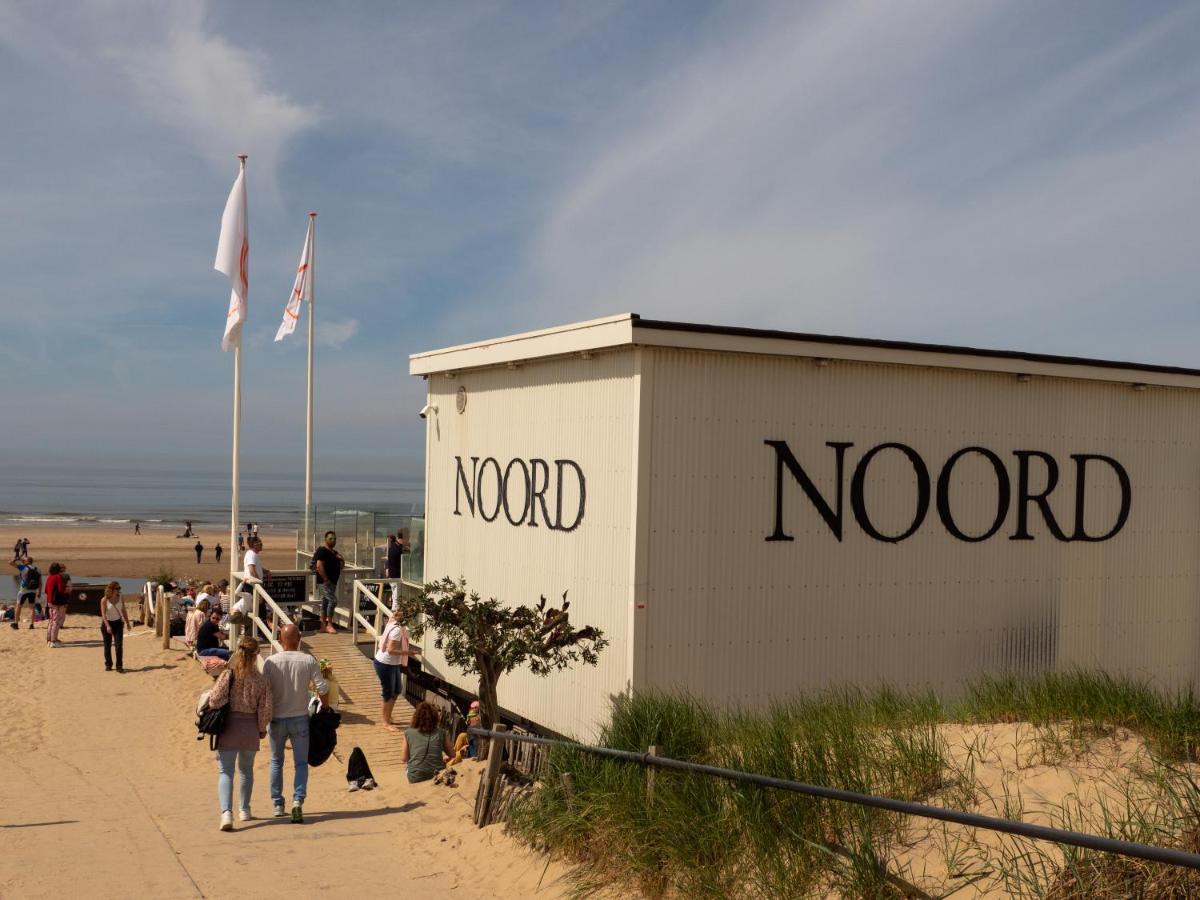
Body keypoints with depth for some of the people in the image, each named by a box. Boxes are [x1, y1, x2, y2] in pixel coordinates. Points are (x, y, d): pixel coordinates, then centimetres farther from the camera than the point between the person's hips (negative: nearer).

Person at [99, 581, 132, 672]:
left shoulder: (121, 598, 0)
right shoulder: (104, 600, -12)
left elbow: (123, 611, 10)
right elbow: (103, 614, -15)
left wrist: (127, 622, 11)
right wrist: (107, 626, -24)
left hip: (118, 623, 2)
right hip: (107, 623, -2)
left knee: (119, 645, -8)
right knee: (107, 645, 6)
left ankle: (119, 666, -5)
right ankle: (108, 665, 22)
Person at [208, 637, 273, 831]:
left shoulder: (228, 675, -10)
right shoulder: (261, 680, -5)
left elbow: (215, 700, -15)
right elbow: (266, 708, -5)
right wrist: (262, 729, 11)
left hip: (228, 728, -2)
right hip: (250, 730, 2)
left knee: (225, 772, -1)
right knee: (246, 770, 21)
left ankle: (226, 812, -18)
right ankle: (244, 810, 30)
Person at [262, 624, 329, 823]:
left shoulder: (271, 662, -8)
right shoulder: (308, 660, -7)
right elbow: (322, 689, -8)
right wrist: (326, 710, 8)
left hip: (277, 719, 0)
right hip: (300, 719, 0)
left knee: (276, 762, 18)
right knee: (301, 763, 9)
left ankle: (277, 805, 21)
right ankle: (298, 800, -11)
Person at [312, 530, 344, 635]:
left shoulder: (334, 553, 18)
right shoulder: (322, 551, -10)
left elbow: (341, 565, 26)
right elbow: (319, 566, -19)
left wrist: (341, 559, 4)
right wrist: (326, 579, -20)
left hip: (332, 582, 9)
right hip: (324, 582, -9)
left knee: (325, 603, 11)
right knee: (332, 600, -15)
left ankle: (323, 625, 14)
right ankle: (329, 624, -11)